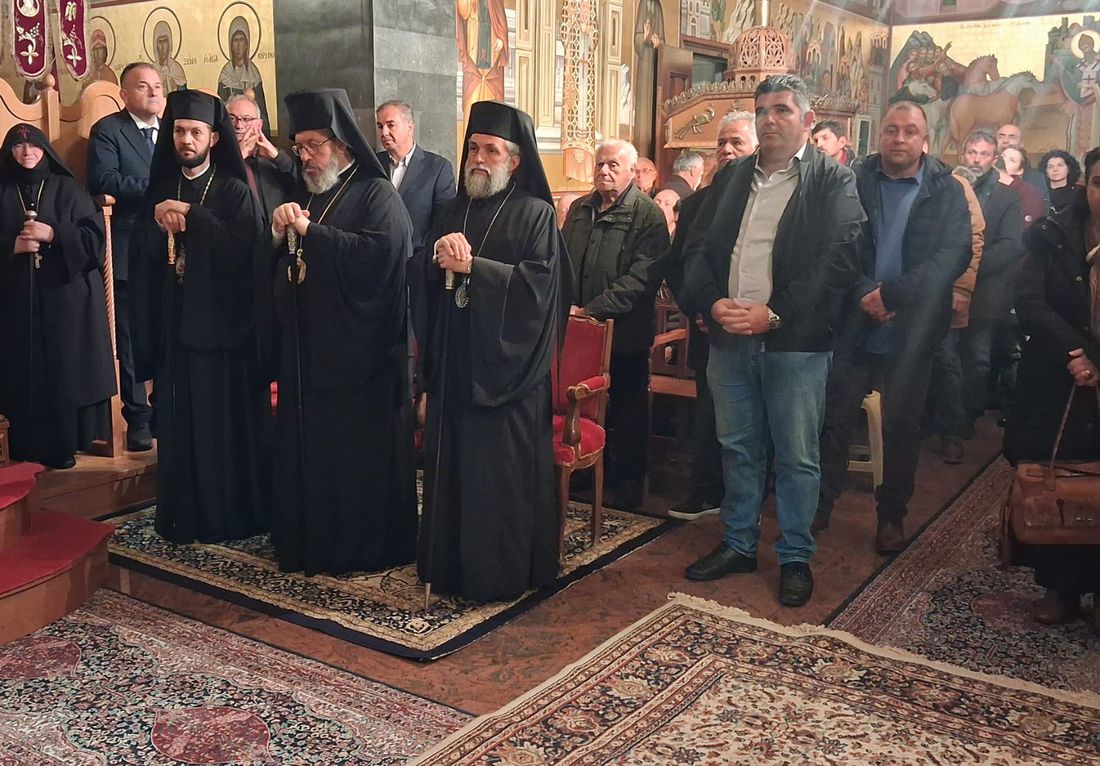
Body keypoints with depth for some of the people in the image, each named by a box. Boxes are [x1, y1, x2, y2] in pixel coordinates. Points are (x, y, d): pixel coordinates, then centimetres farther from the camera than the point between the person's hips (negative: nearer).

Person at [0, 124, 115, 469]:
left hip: (66, 294, -1)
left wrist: (54, 234, -13)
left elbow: (95, 235, -2)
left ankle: (62, 444, 7)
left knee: (65, 370, -2)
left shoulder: (68, 189, 6)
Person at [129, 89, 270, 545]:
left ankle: (235, 515, 11)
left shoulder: (235, 191, -1)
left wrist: (192, 215, -18)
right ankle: (185, 517, 16)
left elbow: (245, 247, -17)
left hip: (223, 324, -4)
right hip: (174, 324, 4)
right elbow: (144, 256, 8)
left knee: (229, 424, 0)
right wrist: (157, 220, -9)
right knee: (180, 426, 6)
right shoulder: (160, 191, 13)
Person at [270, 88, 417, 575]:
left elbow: (379, 253, -24)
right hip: (305, 350, 7)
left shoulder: (377, 195, -5)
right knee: (308, 451, 10)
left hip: (359, 354, -7)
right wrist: (279, 232, -3)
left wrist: (310, 231, -18)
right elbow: (274, 268, 18)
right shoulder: (305, 195, 17)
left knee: (360, 454, -1)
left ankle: (368, 544, 14)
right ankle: (309, 539, 23)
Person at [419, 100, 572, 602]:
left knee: (502, 473, 0)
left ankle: (502, 571, 12)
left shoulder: (535, 214, -2)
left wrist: (472, 266, -17)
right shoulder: (454, 212, 15)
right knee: (451, 466, 9)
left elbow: (539, 282, -15)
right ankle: (451, 563, 21)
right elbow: (421, 277, 10)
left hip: (504, 367, -5)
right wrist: (439, 256, -11)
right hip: (454, 366, 6)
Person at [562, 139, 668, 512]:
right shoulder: (579, 209, 13)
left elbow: (641, 276, -17)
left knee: (627, 410, 6)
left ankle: (627, 482, 19)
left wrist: (591, 310, -21)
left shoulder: (648, 215, -7)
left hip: (625, 331, -5)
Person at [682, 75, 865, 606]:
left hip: (794, 342, -4)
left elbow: (838, 263, -12)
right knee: (737, 448, 14)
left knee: (796, 457, 5)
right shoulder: (731, 177, 13)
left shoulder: (834, 183, -2)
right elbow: (697, 247, 9)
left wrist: (773, 313, -19)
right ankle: (738, 544, 29)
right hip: (729, 338, 5)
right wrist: (713, 302, -9)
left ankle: (795, 557, 20)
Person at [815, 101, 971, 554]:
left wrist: (891, 293, -19)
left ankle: (892, 515, 25)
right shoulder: (855, 182, 2)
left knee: (901, 427, 10)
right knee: (834, 418, 5)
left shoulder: (946, 191, 2)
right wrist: (864, 295, -19)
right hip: (853, 326, 0)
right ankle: (819, 506, 20)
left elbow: (953, 256, -9)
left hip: (912, 331, 0)